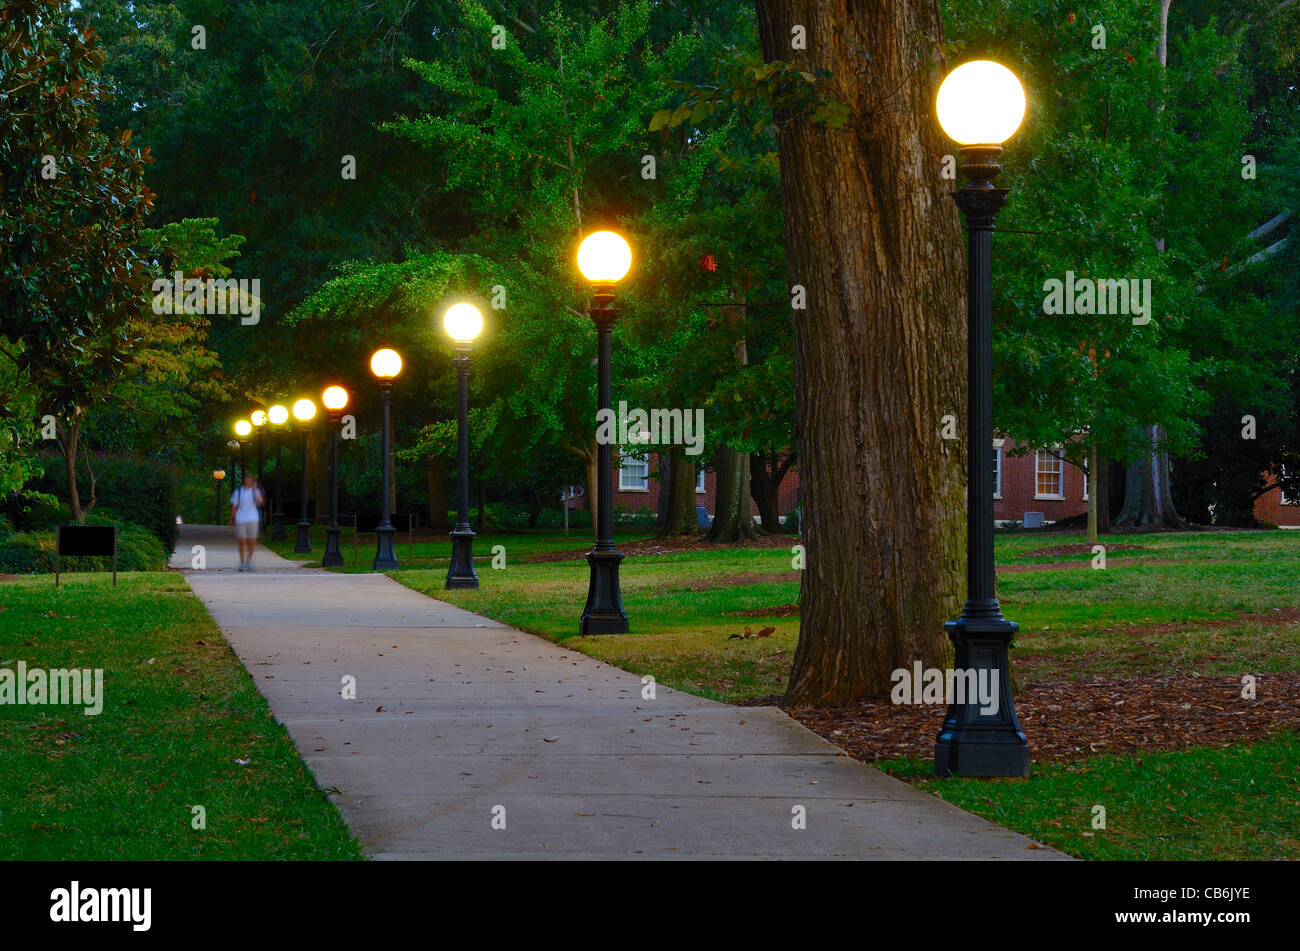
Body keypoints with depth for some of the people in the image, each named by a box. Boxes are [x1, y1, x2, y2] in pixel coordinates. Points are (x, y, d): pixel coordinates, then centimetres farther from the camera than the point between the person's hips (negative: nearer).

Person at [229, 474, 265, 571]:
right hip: (240, 520, -1)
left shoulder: (255, 491, 6)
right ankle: (242, 563, 2)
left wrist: (255, 489, -11)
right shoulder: (238, 492, 6)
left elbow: (259, 502, -11)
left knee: (251, 542, 2)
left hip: (252, 520, 1)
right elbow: (234, 506, 9)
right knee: (242, 542, -4)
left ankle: (248, 562, 15)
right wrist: (232, 518, 3)